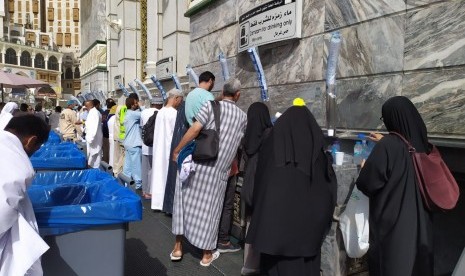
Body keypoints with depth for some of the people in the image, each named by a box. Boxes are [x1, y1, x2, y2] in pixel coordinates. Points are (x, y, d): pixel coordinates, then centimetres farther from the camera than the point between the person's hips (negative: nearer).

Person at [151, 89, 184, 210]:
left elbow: (159, 132, 12)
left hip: (159, 148, 8)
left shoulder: (160, 112, 8)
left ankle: (158, 202, 21)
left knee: (159, 174, 12)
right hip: (170, 149, -8)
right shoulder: (174, 113, -15)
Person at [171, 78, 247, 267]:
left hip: (197, 162, -1)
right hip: (219, 169, 1)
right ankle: (207, 255, 21)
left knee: (185, 201, 13)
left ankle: (177, 248, 21)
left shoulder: (211, 106, -3)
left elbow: (195, 129, -14)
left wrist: (177, 150, -7)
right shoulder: (242, 117, 7)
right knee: (209, 209, 10)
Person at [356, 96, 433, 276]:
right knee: (417, 261, 18)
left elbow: (368, 182, -20)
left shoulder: (387, 145, -20)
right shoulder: (420, 143, 0)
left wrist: (365, 167, 0)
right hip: (419, 220, 6)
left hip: (391, 221, -6)